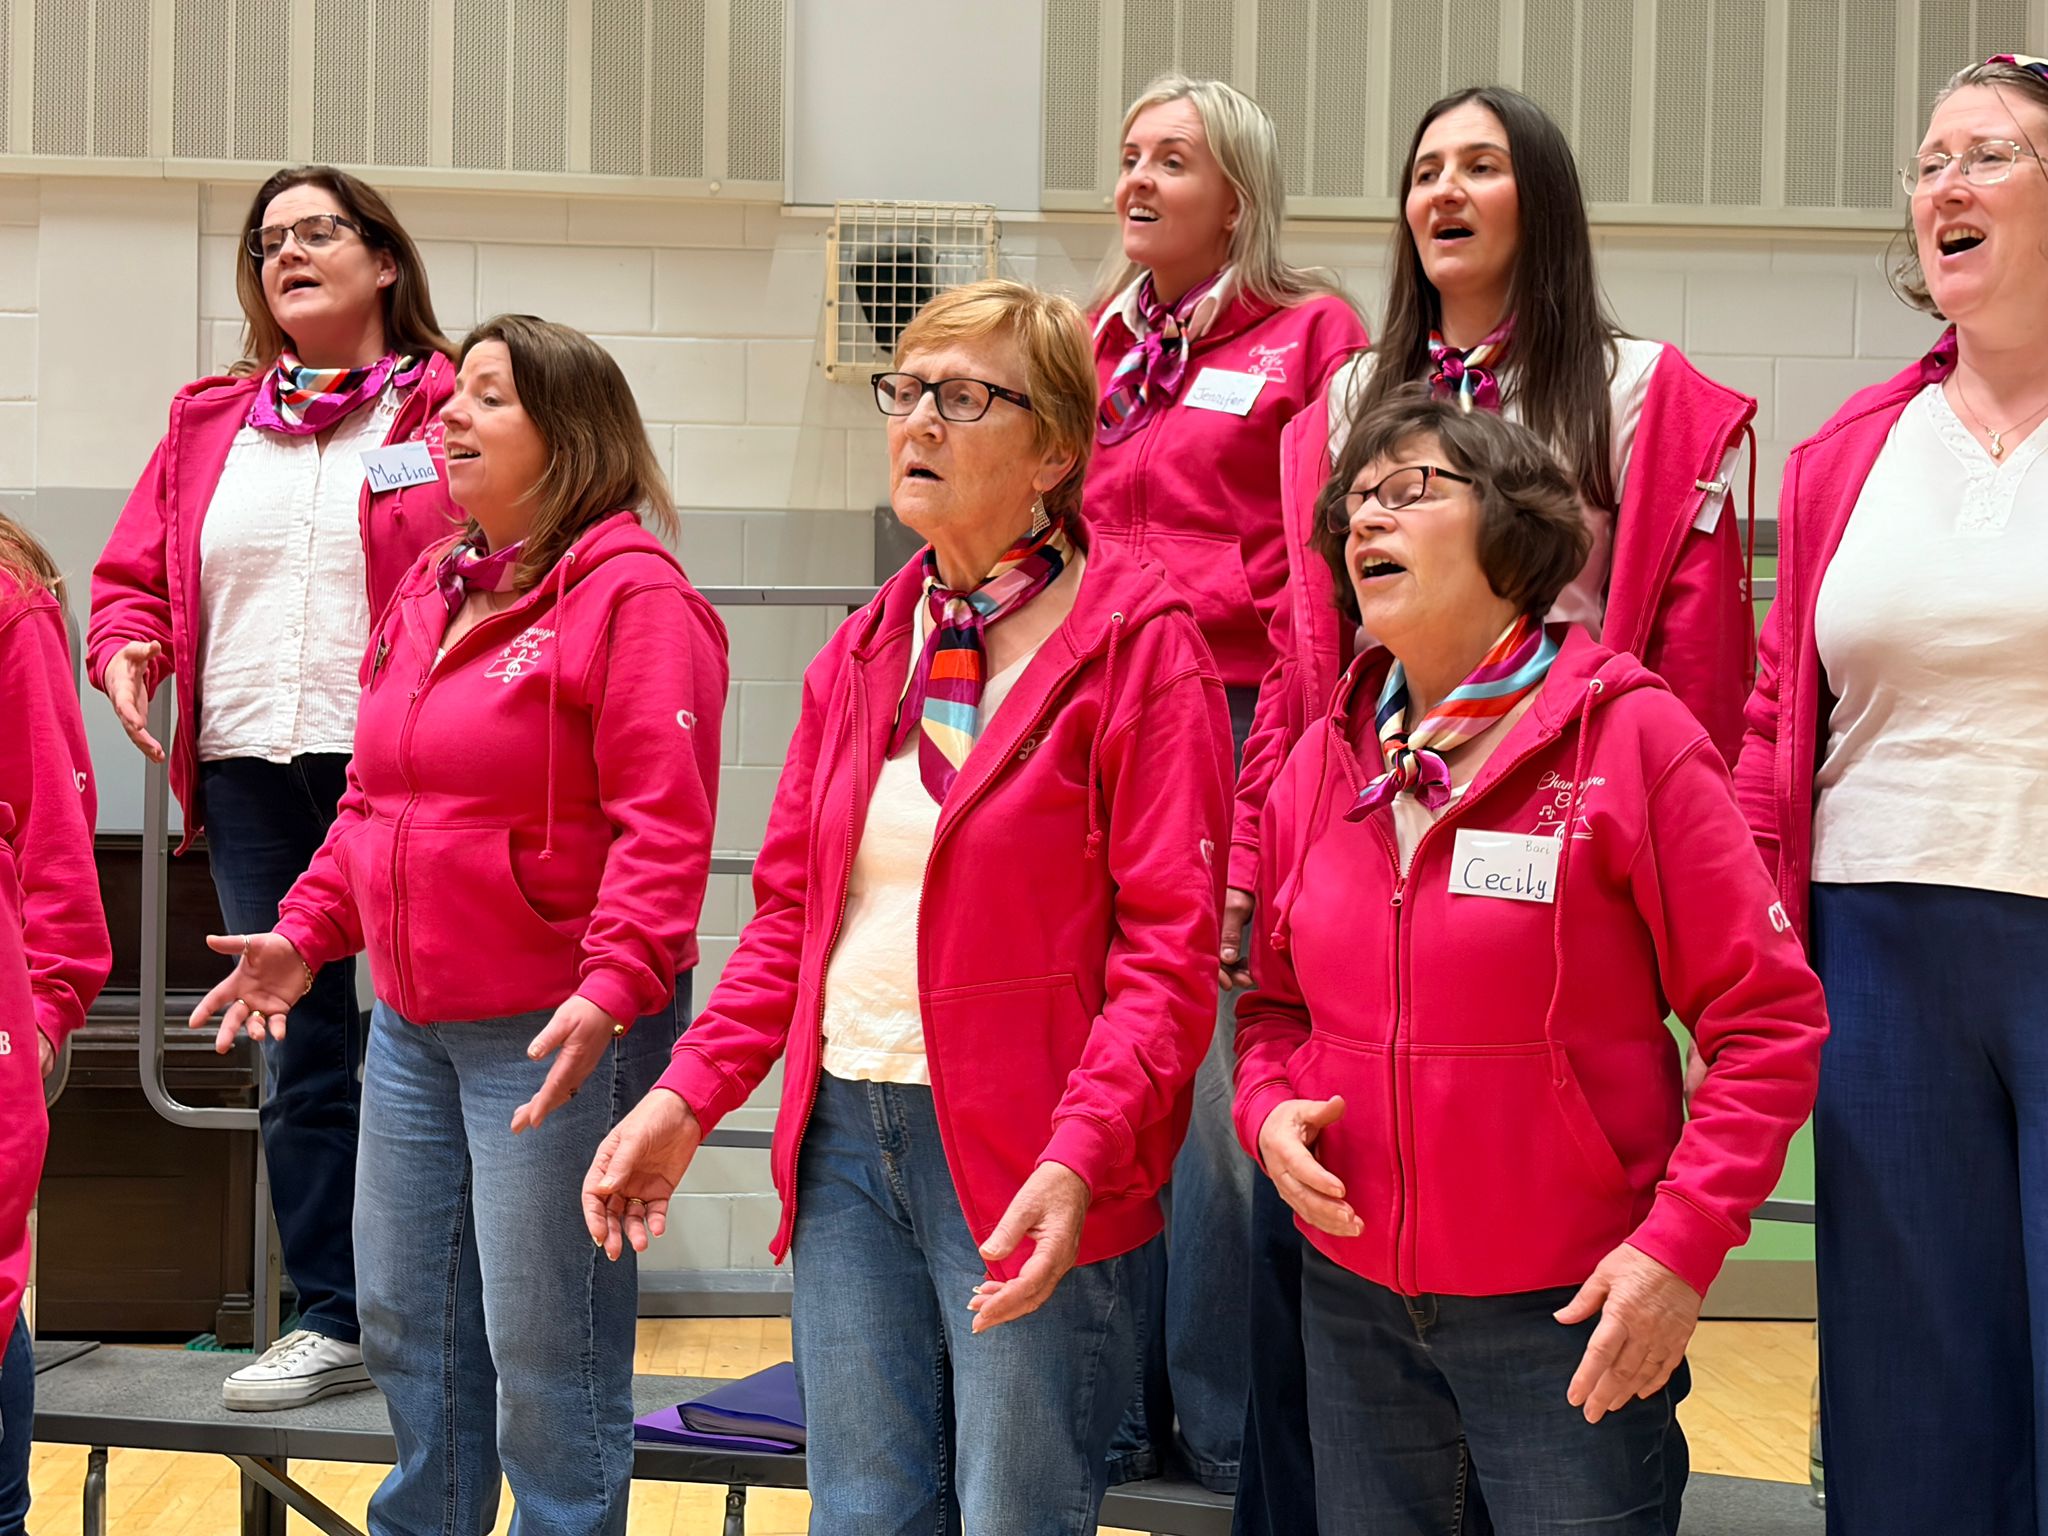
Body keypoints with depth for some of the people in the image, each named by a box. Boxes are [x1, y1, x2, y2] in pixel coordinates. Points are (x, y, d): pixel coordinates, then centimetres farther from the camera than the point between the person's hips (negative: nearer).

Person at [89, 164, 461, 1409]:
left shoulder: (454, 413, 1)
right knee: (302, 1058, 10)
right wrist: (123, 646, 0)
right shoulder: (210, 425, 17)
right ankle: (331, 1321, 17)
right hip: (250, 772, 5)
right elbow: (135, 575, 21)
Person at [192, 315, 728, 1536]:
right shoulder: (429, 593, 14)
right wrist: (308, 931, 11)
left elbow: (663, 824, -20)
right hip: (414, 1024, 8)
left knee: (544, 1354, -1)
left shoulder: (630, 592, -13)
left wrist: (611, 988, -29)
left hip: (557, 1034, -8)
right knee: (407, 1325, 17)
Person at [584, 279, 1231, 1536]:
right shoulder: (865, 652, 13)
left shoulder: (1138, 645, -8)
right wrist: (690, 1096, 3)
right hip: (846, 1136, 6)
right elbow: (793, 907, 15)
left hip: (1026, 1164, -6)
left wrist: (1079, 1157, -25)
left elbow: (1169, 946, -13)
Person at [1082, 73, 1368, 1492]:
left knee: (1224, 1080, -4)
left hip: (1239, 724, -6)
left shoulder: (1310, 335, 2)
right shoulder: (1099, 345, 19)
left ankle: (1233, 1417, 6)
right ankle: (1112, 1400, 18)